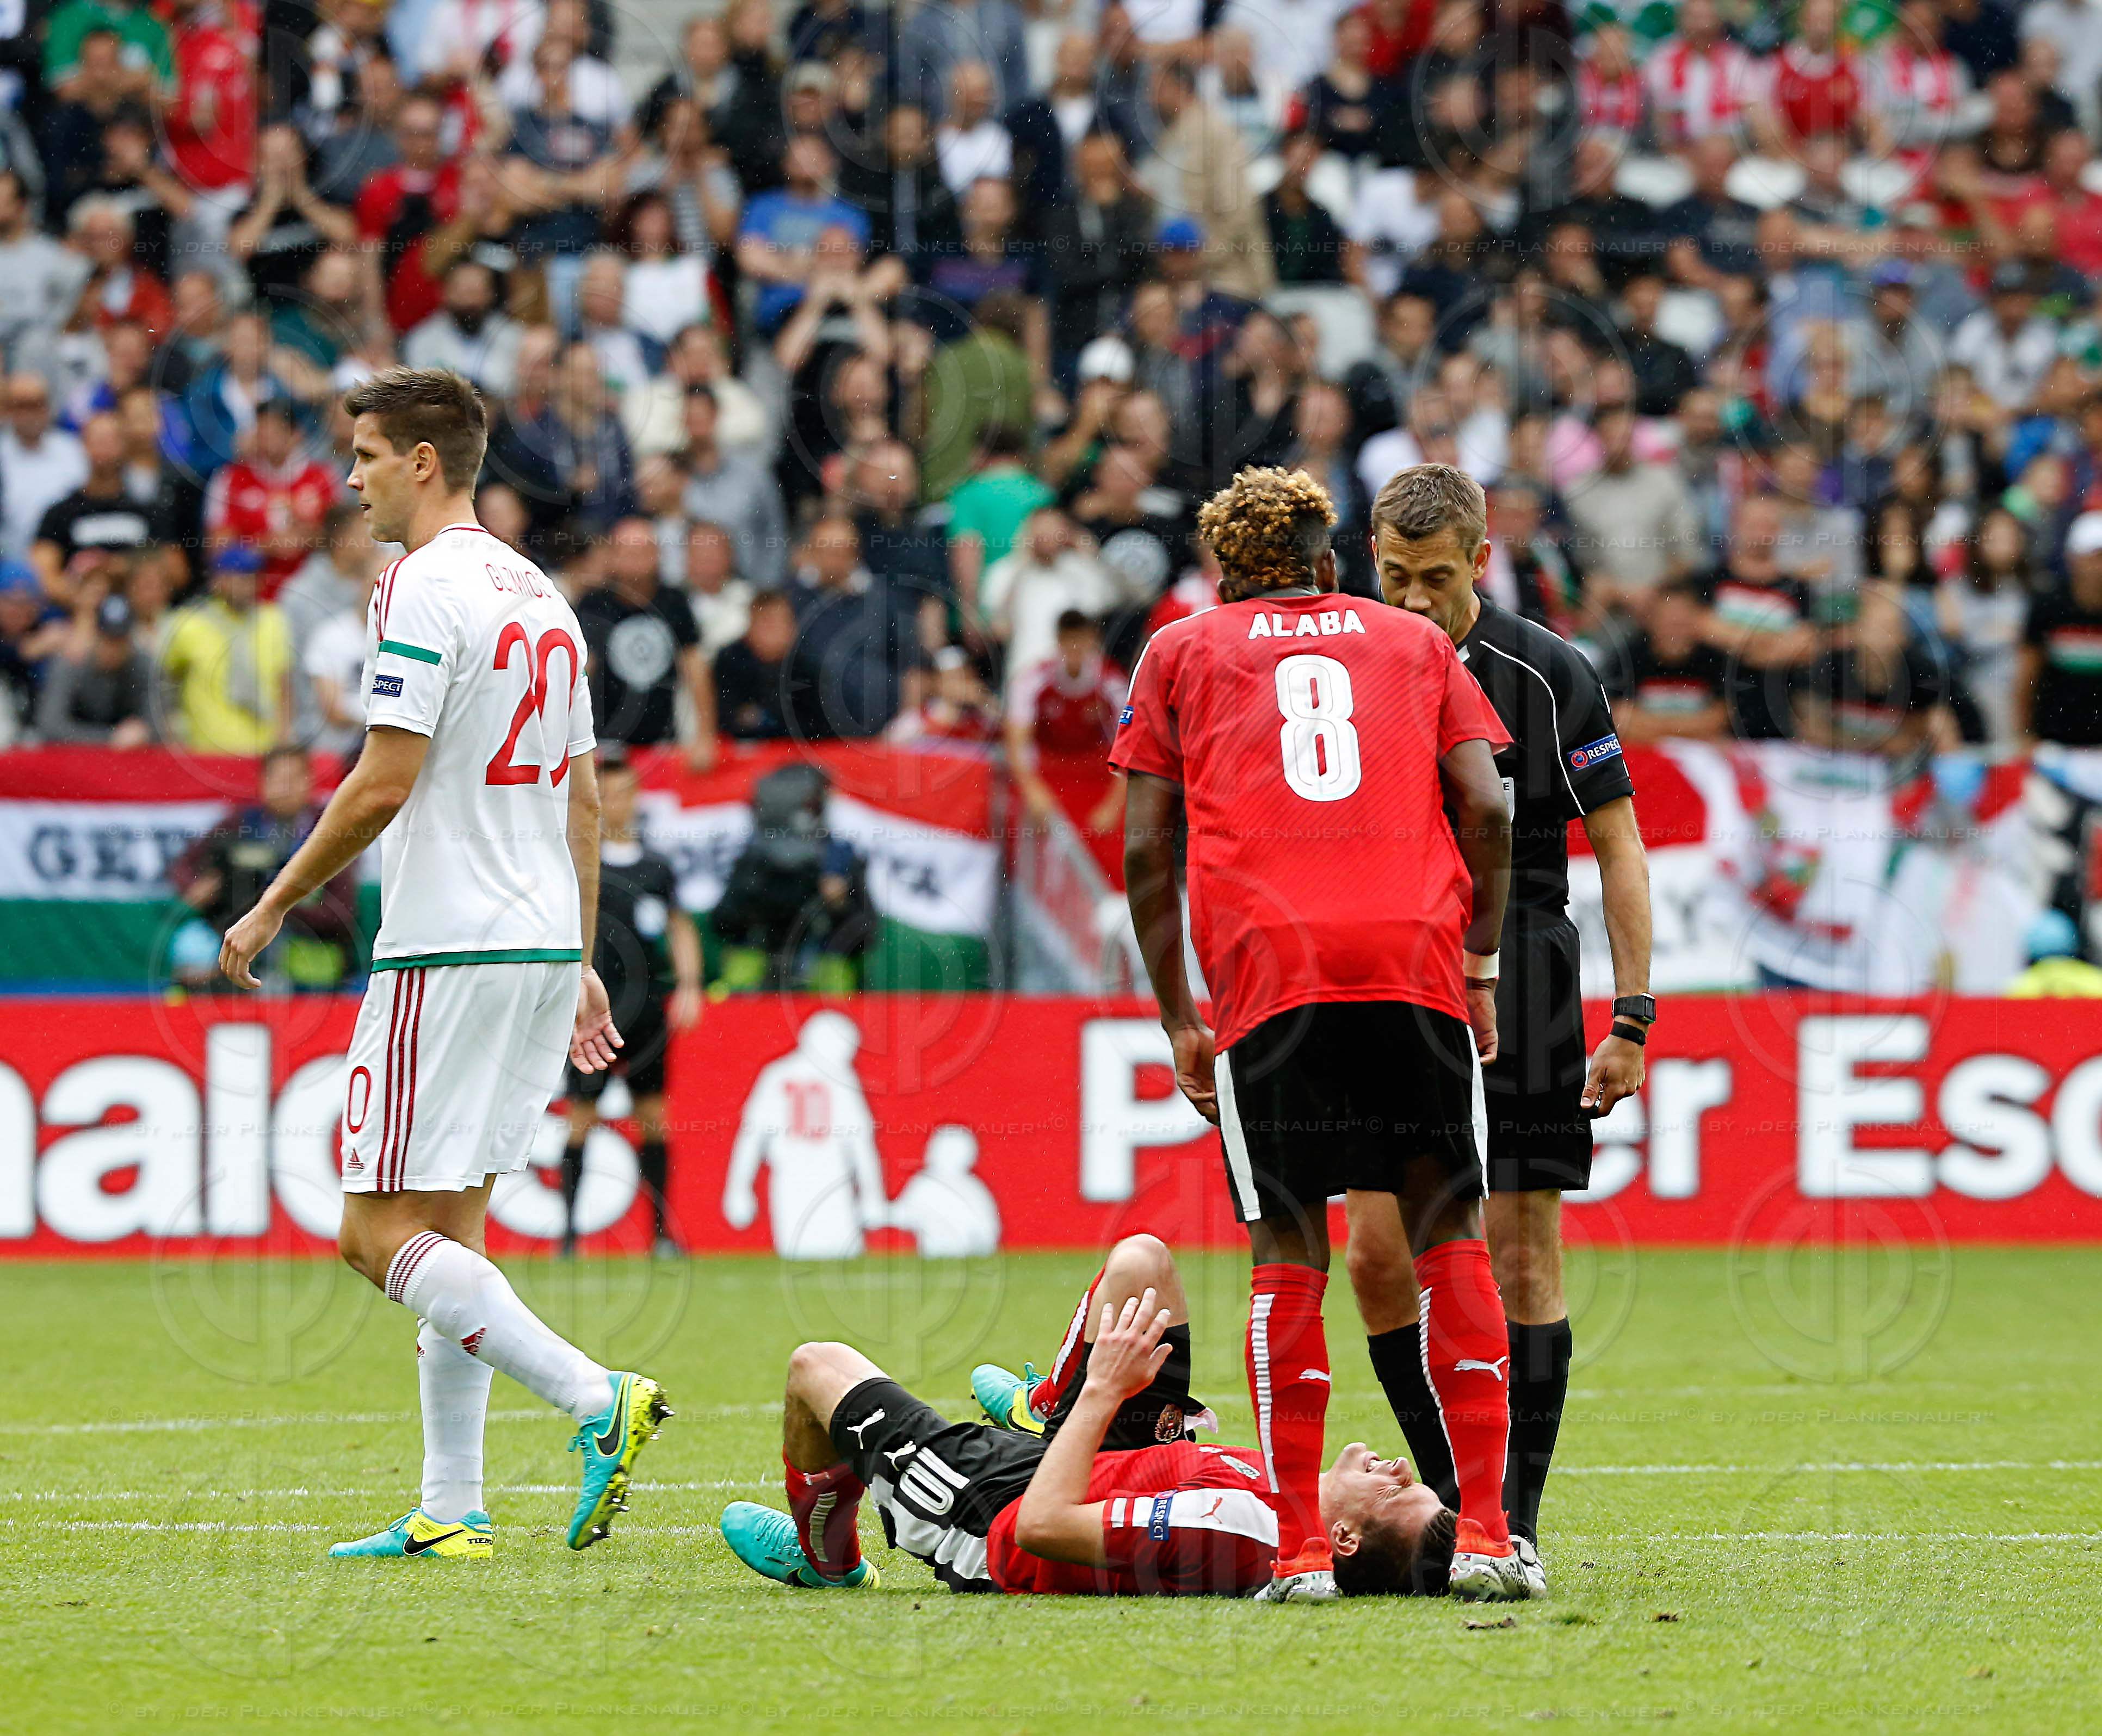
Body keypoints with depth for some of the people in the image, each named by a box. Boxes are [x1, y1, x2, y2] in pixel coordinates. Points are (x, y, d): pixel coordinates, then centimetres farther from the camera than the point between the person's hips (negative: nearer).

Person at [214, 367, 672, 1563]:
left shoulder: (426, 589, -11)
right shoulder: (540, 594, 16)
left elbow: (382, 787, -16)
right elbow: (584, 799, 19)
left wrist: (274, 908, -6)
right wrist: (580, 960, 24)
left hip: (450, 950, -9)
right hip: (545, 945, 9)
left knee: (383, 1232, -8)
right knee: (447, 1235, 11)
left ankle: (598, 1401, -21)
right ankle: (451, 1511, 8)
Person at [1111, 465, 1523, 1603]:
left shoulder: (1181, 652, 19)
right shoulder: (1413, 642, 22)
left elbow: (1145, 851, 11)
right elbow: (1485, 812, 9)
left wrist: (1179, 1019, 15)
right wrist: (1479, 966, 16)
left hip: (1266, 965, -1)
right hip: (1417, 955, 1)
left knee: (1287, 1244, 3)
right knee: (1447, 1226, 7)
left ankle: (1299, 1547, -2)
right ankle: (1484, 1534, 1)